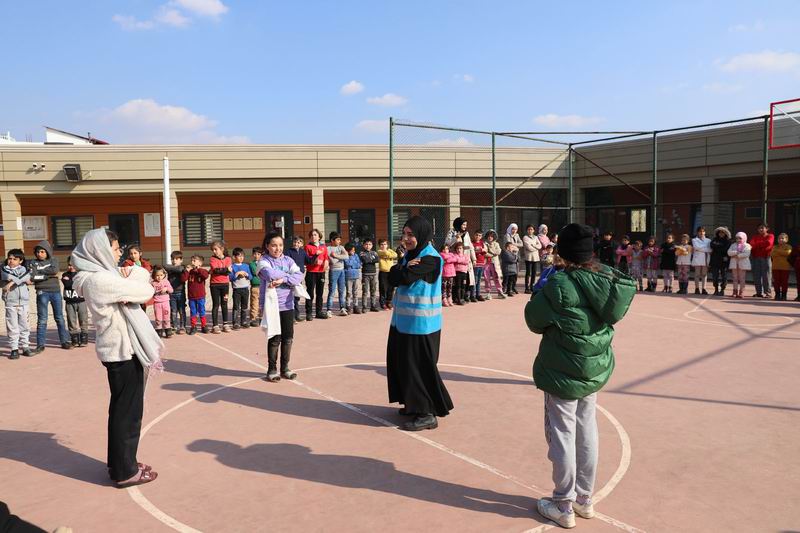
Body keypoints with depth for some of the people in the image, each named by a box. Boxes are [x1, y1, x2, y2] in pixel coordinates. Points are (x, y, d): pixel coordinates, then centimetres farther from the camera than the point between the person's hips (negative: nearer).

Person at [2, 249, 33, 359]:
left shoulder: (23, 269, 8)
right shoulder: (4, 269, 7)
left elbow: (27, 276, -12)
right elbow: (8, 277, -13)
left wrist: (12, 282, -22)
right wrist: (23, 280, -11)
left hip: (23, 302, 1)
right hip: (10, 302, -1)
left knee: (24, 326, 7)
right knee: (12, 327, 0)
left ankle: (25, 347, 15)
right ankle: (14, 349, 5)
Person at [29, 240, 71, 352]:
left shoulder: (53, 260, 7)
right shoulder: (33, 263, 4)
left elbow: (55, 270, -13)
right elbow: (32, 277, -10)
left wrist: (40, 270, -6)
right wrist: (48, 275, -10)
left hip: (56, 291, 1)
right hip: (42, 293, -1)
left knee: (59, 318, 8)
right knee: (42, 320, -1)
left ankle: (64, 341, 16)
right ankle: (40, 345, 5)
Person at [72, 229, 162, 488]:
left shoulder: (101, 275, 9)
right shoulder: (101, 280, -21)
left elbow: (144, 274, 13)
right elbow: (146, 291, -20)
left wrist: (128, 273, -7)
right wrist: (128, 280, -2)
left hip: (118, 349, 10)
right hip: (123, 351, -10)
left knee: (121, 409, 19)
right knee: (128, 411, 1)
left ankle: (118, 463, 31)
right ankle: (125, 472, 13)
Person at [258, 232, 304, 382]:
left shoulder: (288, 260, 6)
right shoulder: (264, 261, -5)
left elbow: (299, 276, -7)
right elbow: (270, 274, -25)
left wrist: (282, 279, -21)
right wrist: (288, 275, -11)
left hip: (287, 304, 4)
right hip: (272, 305, -4)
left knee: (288, 338, 9)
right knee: (275, 339, 4)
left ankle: (285, 368, 24)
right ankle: (272, 369, 19)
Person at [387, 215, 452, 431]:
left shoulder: (430, 258, -16)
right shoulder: (410, 254, 11)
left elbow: (404, 278, -22)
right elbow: (392, 278, 1)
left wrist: (402, 270, -3)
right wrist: (404, 268, -16)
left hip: (420, 322, -9)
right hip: (404, 319, 9)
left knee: (419, 366, -3)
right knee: (404, 362, 16)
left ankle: (427, 414, 8)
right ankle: (414, 404, 31)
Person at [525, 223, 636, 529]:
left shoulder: (559, 284, -23)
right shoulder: (609, 278, -3)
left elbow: (534, 320, -11)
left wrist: (541, 291, 2)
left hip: (562, 372, -7)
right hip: (595, 368, 7)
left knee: (562, 436, 7)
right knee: (587, 432, 19)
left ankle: (564, 507, 20)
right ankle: (585, 499, 34)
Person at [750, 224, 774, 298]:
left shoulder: (770, 236, 4)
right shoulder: (755, 236, 17)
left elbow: (768, 243, -16)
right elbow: (752, 244, 0)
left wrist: (757, 244, -8)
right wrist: (762, 245, -15)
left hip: (766, 258, -4)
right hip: (755, 258, 4)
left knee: (766, 276, -6)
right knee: (756, 276, 4)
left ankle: (767, 292, -2)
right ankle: (759, 292, 10)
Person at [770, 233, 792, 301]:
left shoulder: (788, 247, 1)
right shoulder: (775, 247, 11)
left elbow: (788, 253, -19)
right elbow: (772, 255, -4)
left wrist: (778, 251, -12)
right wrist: (782, 253, -14)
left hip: (785, 267, -3)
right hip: (776, 267, 3)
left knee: (784, 281, -1)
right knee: (776, 281, 3)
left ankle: (783, 295, 6)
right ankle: (777, 294, 10)